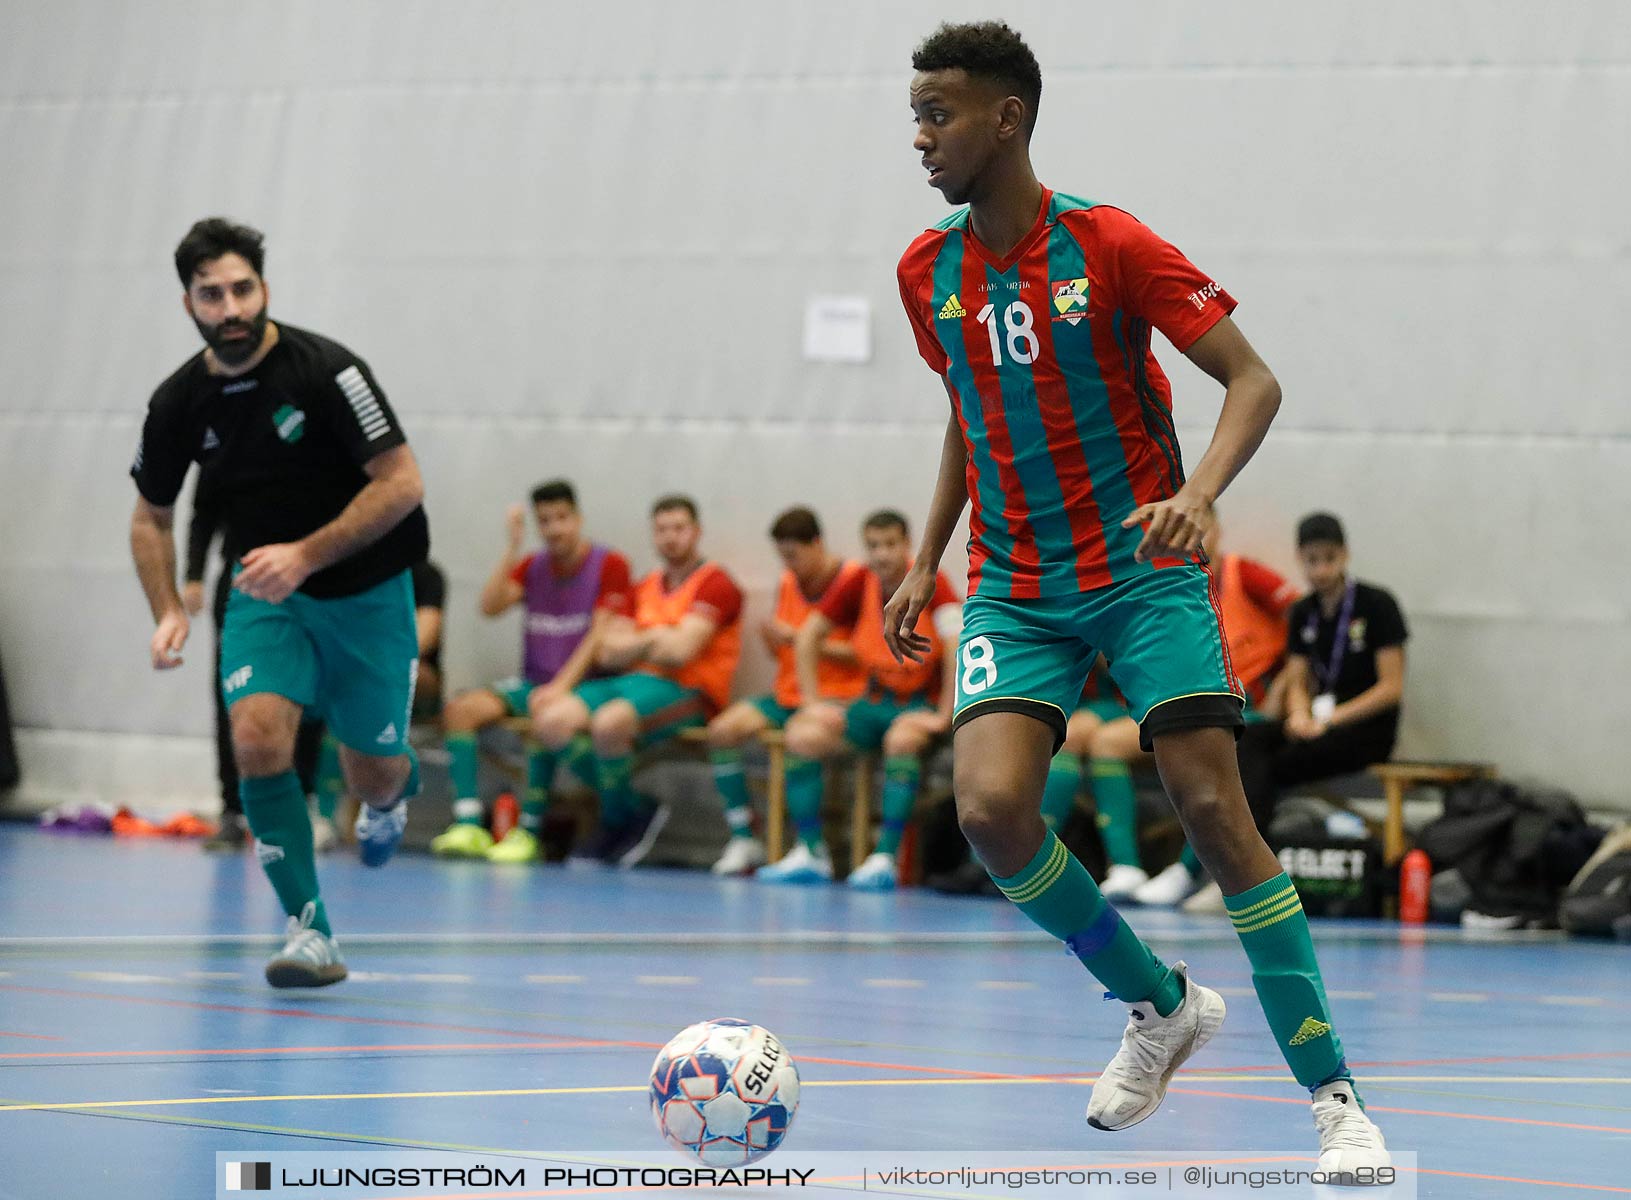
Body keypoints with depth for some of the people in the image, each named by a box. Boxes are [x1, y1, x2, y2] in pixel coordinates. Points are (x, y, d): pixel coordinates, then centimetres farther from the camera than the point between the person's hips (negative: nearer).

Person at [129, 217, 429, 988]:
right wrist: (168, 613, -6)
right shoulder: (179, 403, -7)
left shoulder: (326, 371, -20)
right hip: (264, 596, 3)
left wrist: (305, 555, -27)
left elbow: (402, 483, -20)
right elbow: (152, 516, 9)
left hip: (366, 590, -2)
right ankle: (309, 933, -16)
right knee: (258, 738, -22)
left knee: (372, 778, 5)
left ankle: (398, 783, 46)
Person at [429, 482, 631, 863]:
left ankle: (529, 831, -28)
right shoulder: (532, 567, 13)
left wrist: (561, 686, -21)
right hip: (533, 683, 6)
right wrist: (513, 547, -8)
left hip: (583, 685, -6)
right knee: (461, 709, -18)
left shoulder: (610, 566, -4)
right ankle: (469, 826, -27)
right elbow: (491, 606, -2)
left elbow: (601, 636, -12)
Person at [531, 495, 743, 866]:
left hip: (687, 692, -7)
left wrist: (636, 645, 4)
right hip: (632, 681, 7)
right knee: (551, 721, -18)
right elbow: (608, 652, 13)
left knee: (609, 722, -37)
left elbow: (679, 651, -13)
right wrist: (653, 641, -2)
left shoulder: (714, 584, -2)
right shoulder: (645, 588, 21)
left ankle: (618, 822, -9)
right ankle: (633, 810, -4)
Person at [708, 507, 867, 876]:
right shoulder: (788, 585, 14)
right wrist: (773, 640, -4)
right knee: (723, 729, -16)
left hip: (838, 695, -7)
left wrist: (801, 638, -17)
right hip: (788, 693, 7)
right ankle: (743, 840, -14)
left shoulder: (854, 580, -7)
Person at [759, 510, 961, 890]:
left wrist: (944, 717, -26)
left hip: (921, 702, -5)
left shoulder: (931, 584, -14)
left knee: (903, 738, -39)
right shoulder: (860, 584, 0)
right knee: (803, 734, -17)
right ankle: (810, 854, -15)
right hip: (876, 700, 5)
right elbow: (808, 636, 9)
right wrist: (813, 701, 1)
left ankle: (885, 859, -39)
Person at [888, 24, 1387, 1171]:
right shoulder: (928, 271, 4)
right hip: (1013, 589, 4)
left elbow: (1253, 380, -11)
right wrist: (926, 562, 15)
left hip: (1143, 570, -4)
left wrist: (1197, 496, -28)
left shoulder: (1109, 245, -12)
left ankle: (1334, 1093, -5)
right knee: (992, 806, -17)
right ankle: (1160, 1005, 7)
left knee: (1213, 806, -13)